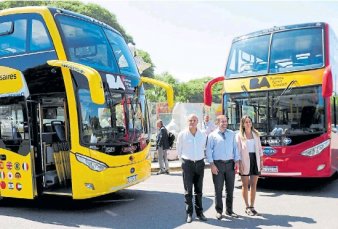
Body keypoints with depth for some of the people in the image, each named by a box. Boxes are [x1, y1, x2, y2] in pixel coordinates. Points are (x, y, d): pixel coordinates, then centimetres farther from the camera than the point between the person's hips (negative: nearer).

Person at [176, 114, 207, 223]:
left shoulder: (202, 135, 4)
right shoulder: (182, 134, -4)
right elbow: (178, 149, 5)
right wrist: (183, 160, 9)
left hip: (200, 163, 3)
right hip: (187, 164, -3)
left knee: (199, 190, 10)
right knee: (188, 190, 1)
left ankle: (199, 212, 18)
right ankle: (189, 213, 9)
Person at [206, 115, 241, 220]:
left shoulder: (231, 134, 11)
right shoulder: (212, 135, 0)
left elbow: (235, 147, 9)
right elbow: (209, 150, -4)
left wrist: (237, 161, 0)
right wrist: (212, 164, -11)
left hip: (230, 164, 4)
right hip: (218, 164, -3)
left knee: (230, 189, 10)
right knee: (218, 189, 2)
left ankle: (229, 210, 23)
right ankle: (219, 211, 14)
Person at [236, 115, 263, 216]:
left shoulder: (256, 134, 9)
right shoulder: (239, 136, -3)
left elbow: (259, 148, 12)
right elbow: (238, 151, -6)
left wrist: (261, 160, 7)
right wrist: (240, 163, -13)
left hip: (255, 160, 4)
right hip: (245, 162, -3)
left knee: (253, 185, 6)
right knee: (245, 185, 5)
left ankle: (252, 206, 15)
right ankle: (247, 207, 15)